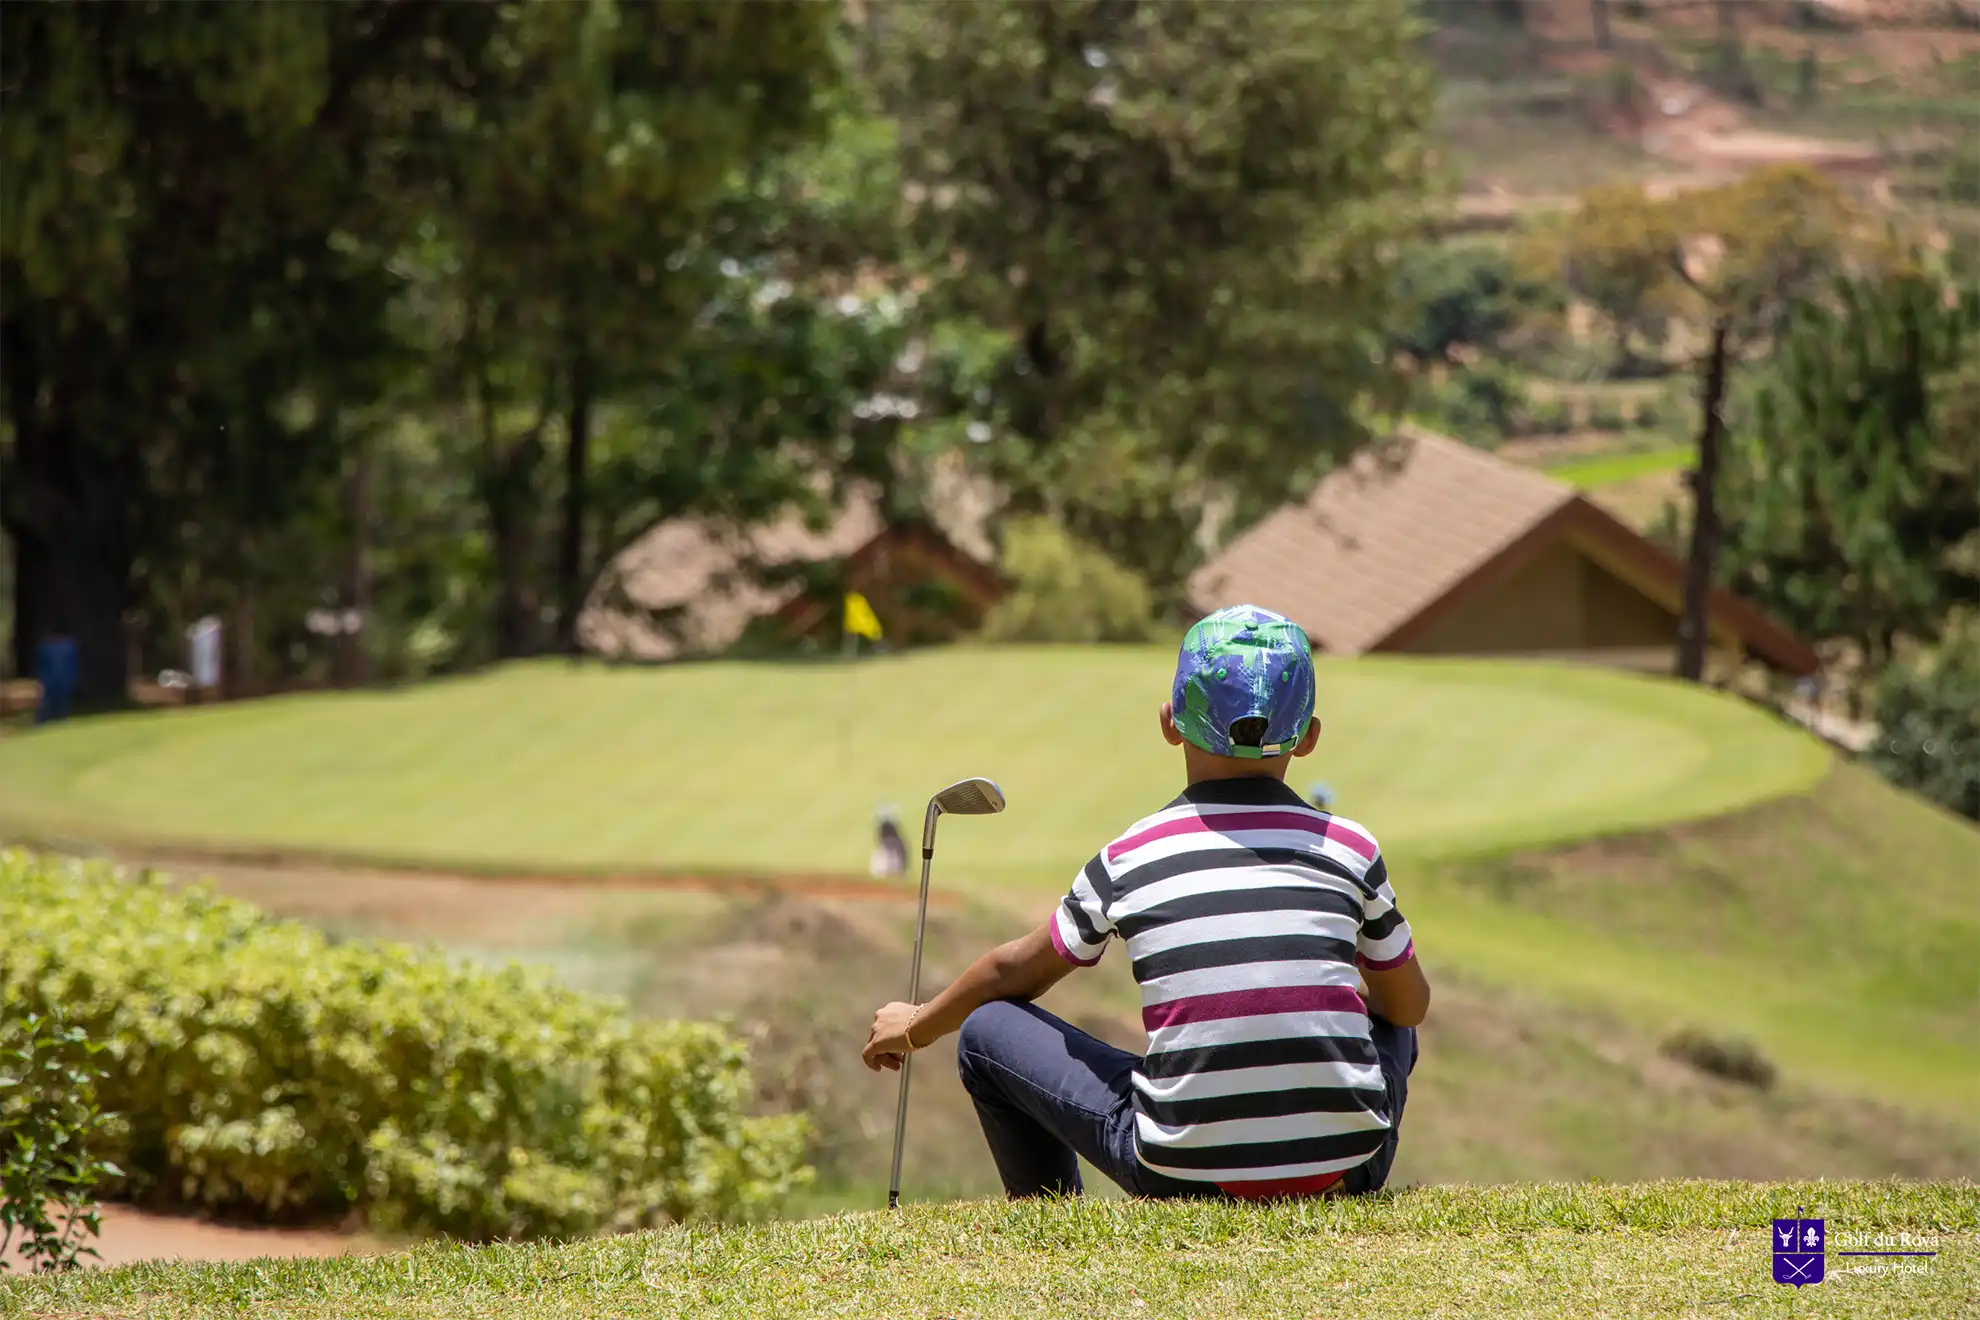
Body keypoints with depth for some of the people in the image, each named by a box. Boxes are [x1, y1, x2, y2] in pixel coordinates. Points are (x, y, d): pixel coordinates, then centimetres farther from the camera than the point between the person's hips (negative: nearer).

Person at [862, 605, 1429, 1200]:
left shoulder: (1128, 860, 2)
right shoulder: (1351, 848, 3)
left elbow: (1013, 972, 19)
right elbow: (1410, 1005, 18)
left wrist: (918, 1026, 39)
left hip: (1184, 1175, -2)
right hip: (1344, 1168, 2)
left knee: (986, 1029, 16)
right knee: (1394, 1032, 36)